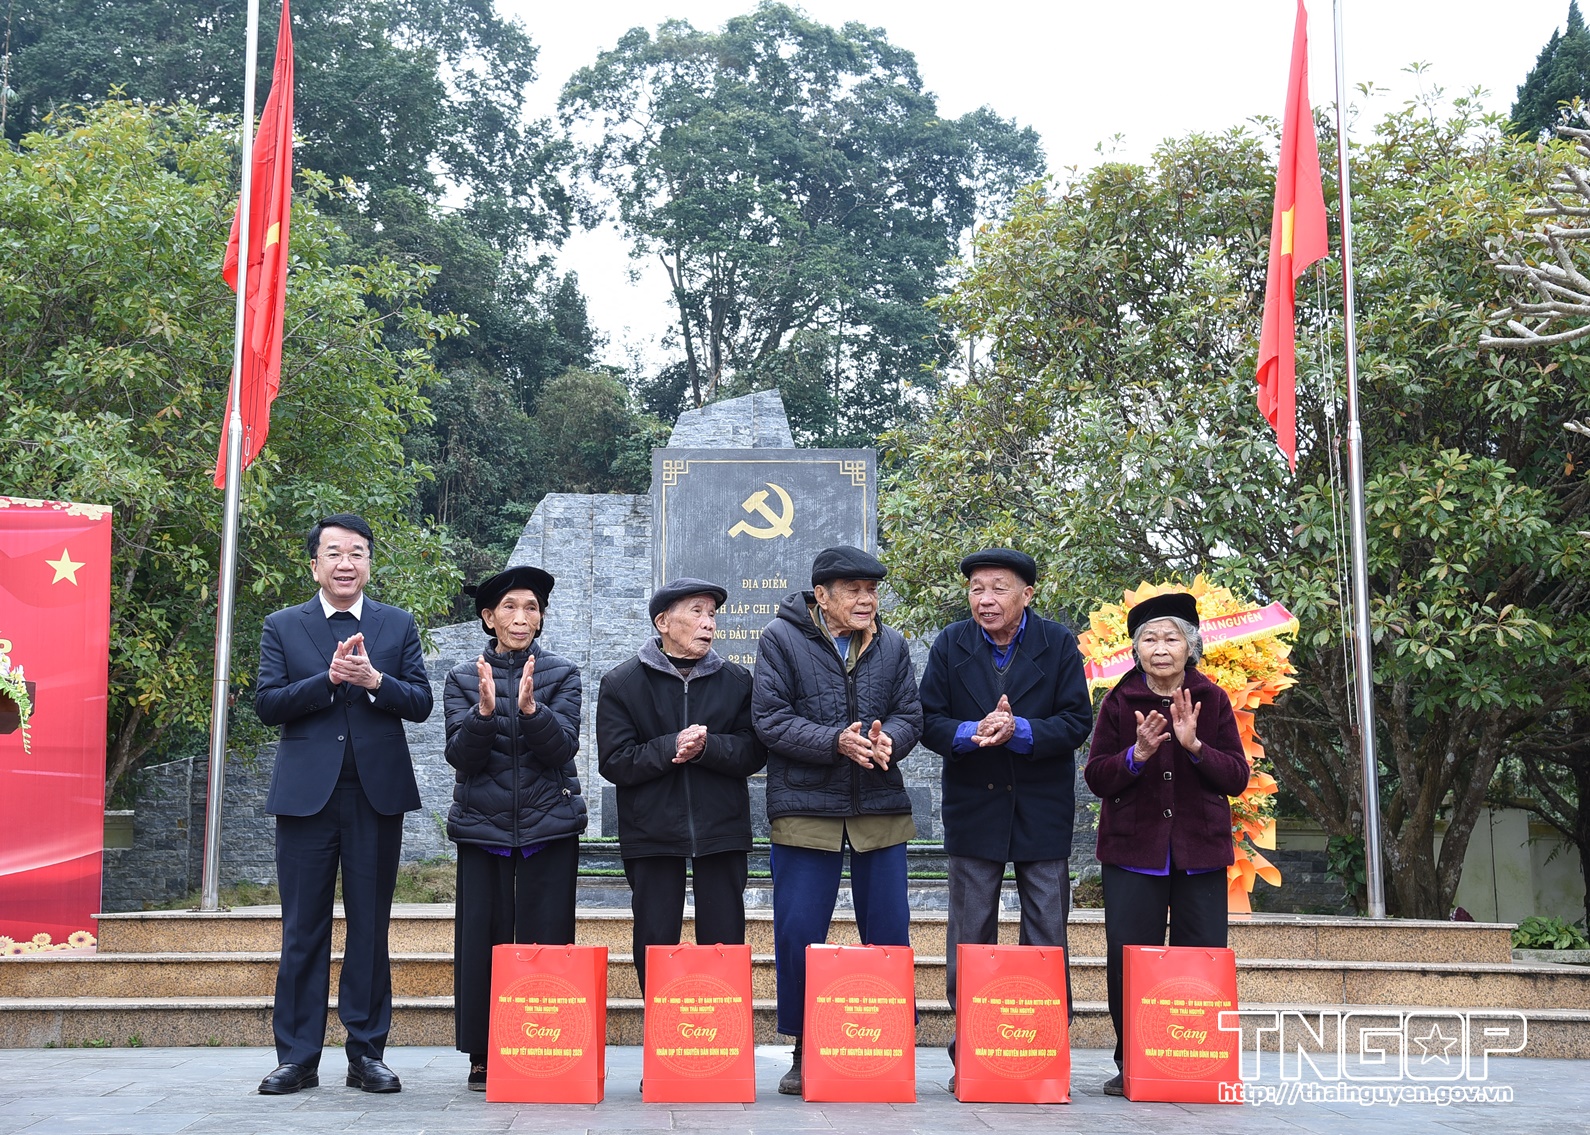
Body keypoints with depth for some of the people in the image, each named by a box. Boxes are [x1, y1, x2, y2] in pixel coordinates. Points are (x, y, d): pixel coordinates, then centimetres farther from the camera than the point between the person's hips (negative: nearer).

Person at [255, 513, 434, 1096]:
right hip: (306, 792, 0)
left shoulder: (398, 624, 9)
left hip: (376, 792, 1)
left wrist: (374, 679, -16)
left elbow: (421, 702, 2)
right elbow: (267, 703, -3)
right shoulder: (282, 626, 8)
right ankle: (297, 1058, 11)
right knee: (303, 929, 3)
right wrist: (329, 678, -15)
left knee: (370, 927, 6)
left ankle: (367, 1054, 13)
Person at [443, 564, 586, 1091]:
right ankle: (482, 1056, 9)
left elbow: (564, 747, -7)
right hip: (483, 825, 1)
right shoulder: (463, 678, 7)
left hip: (549, 827, 0)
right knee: (483, 940, -1)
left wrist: (531, 708, -25)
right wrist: (484, 710, -21)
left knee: (547, 940, -2)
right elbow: (461, 755, -3)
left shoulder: (562, 673, 6)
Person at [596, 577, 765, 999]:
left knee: (725, 942, 4)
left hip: (721, 830, 1)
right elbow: (614, 762, -7)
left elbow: (754, 753, -2)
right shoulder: (621, 683, 1)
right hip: (651, 833, -1)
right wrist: (671, 747, -20)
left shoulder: (737, 680, 7)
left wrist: (706, 746, -19)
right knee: (654, 945, 5)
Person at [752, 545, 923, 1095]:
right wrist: (836, 742, -20)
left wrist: (887, 739, -16)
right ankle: (805, 1051, 13)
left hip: (881, 807, 3)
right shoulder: (782, 638, -2)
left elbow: (910, 715, 7)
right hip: (805, 807, -3)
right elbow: (770, 719, -8)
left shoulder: (892, 645, 10)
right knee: (798, 935, -1)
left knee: (889, 934, 6)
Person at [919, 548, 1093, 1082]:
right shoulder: (950, 644, 1)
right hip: (973, 807, 1)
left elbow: (1077, 721, -8)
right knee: (970, 935, 5)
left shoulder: (1058, 643, -3)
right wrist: (972, 733, -22)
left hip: (1042, 810, -1)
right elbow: (929, 721, -2)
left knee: (1047, 934, 5)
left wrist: (1019, 730, -24)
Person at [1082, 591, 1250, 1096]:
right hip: (1134, 850, 0)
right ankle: (1131, 1064, 8)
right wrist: (1137, 754, -17)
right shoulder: (1119, 702, 4)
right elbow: (1096, 778, 0)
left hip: (1201, 851, 1)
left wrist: (1194, 745, -16)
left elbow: (1237, 777, 0)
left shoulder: (1211, 700, 5)